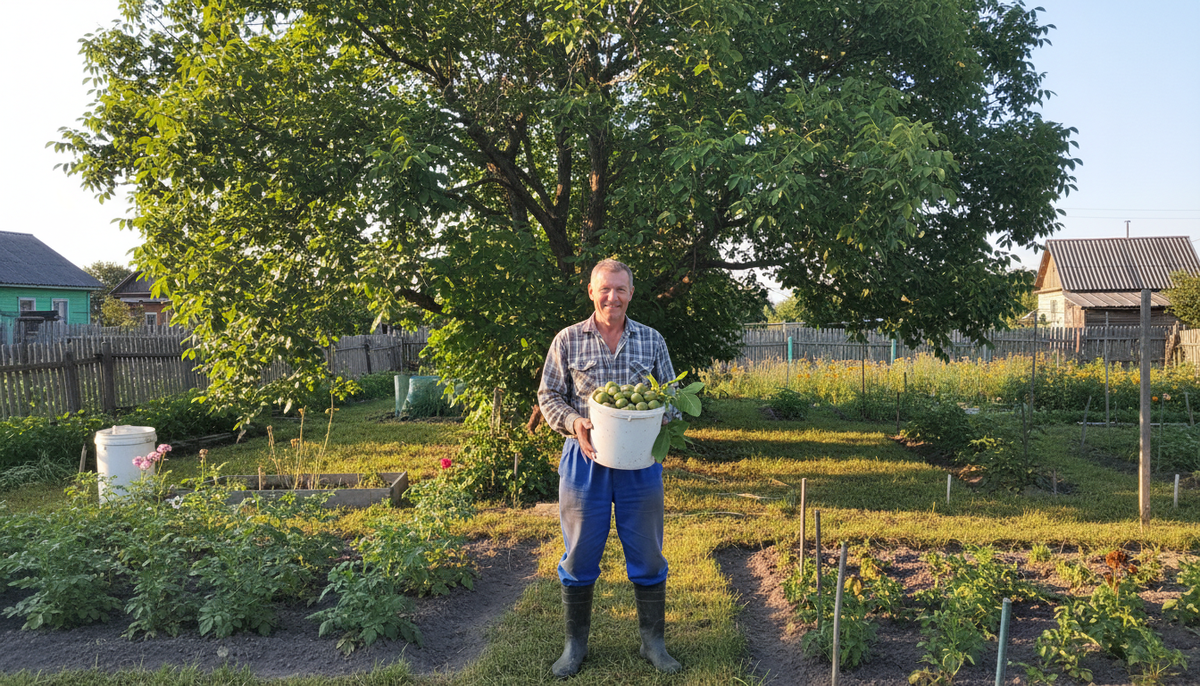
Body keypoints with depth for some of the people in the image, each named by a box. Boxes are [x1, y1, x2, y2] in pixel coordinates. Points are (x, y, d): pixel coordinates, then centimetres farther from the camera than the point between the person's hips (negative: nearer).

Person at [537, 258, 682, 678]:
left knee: (647, 556, 8)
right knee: (580, 555, 8)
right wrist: (573, 422, -15)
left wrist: (659, 421, -11)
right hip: (585, 459, -1)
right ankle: (575, 643, 24)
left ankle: (653, 642, 25)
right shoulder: (568, 340, 1)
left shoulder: (652, 341, 6)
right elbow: (548, 396, 4)